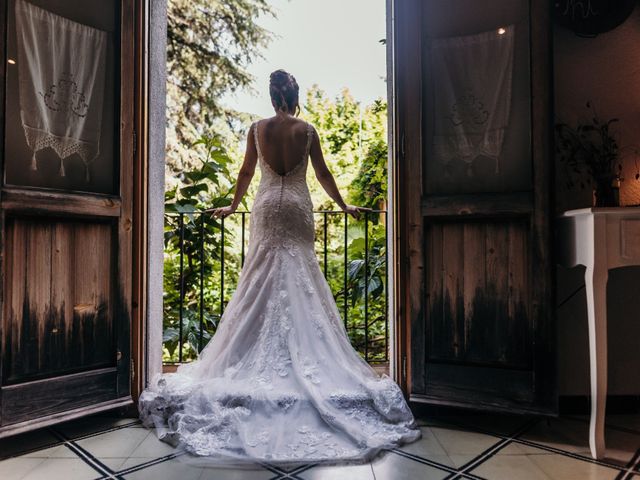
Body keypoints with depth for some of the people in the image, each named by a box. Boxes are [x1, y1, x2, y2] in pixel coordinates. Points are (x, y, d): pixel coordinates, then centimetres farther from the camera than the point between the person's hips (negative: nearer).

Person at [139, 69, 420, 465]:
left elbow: (246, 173, 9)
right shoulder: (307, 130, 3)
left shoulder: (258, 129, 4)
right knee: (301, 280, 3)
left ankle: (264, 358, 8)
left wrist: (233, 206, 23)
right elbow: (323, 174, 6)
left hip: (268, 209, 1)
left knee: (263, 281, 5)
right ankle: (302, 355, 6)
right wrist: (344, 205, 19)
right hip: (298, 209, 0)